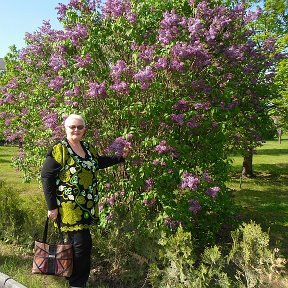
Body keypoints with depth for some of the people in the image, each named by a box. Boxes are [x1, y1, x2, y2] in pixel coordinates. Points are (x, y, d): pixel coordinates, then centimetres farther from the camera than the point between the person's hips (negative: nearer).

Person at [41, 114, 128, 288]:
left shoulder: (88, 148, 9)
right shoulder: (59, 150, -11)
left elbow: (99, 162, 27)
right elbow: (46, 176, -12)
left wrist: (121, 157, 20)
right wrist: (52, 206, -13)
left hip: (87, 207, 7)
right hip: (69, 208, -6)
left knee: (81, 244, 15)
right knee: (82, 244, -7)